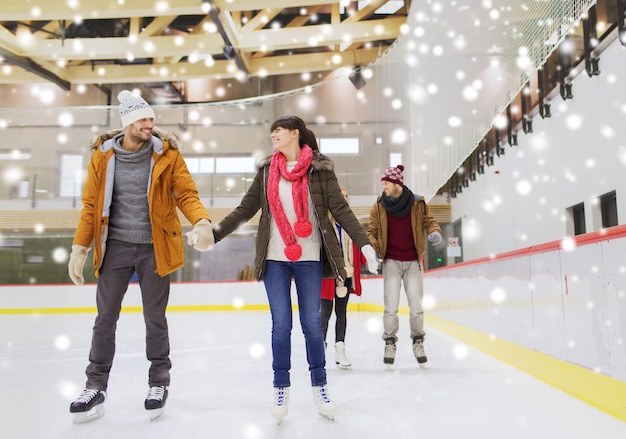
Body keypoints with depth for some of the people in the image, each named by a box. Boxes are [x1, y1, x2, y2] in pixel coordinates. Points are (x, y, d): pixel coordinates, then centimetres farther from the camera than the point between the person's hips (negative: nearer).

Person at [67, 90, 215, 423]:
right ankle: (96, 386, 24)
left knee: (154, 318, 10)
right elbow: (91, 205, 3)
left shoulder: (167, 154, -3)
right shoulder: (103, 155, 1)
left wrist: (201, 222, -26)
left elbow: (186, 194, -7)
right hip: (115, 246, 2)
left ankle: (159, 382, 28)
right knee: (105, 317, 8)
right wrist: (80, 248, 0)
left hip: (154, 248, -1)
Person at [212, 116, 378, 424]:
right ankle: (281, 389, 18)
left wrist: (363, 241, -16)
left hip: (309, 258, -2)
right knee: (281, 324, 4)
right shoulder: (267, 170, 8)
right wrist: (215, 233, 2)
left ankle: (319, 387, 22)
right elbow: (246, 208, 9)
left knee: (311, 323, 5)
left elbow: (340, 208, -6)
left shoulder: (320, 169, -1)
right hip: (275, 258, 2)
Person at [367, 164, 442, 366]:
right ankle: (390, 343, 17)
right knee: (391, 307, -3)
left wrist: (435, 231, -16)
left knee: (416, 307, 3)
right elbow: (372, 231, 3)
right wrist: (372, 248, -14)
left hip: (413, 262, 0)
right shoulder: (378, 206, -2)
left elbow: (429, 221, 6)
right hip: (391, 262, 0)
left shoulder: (418, 203, -4)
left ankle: (418, 342, 26)